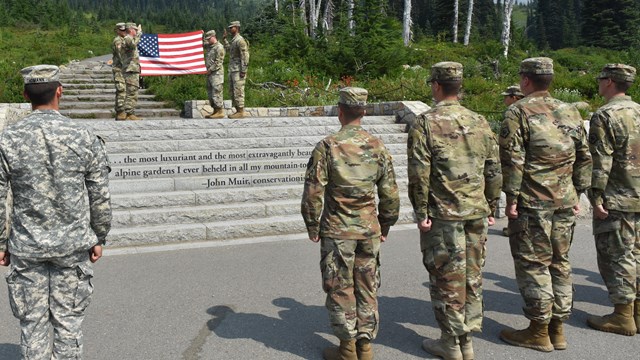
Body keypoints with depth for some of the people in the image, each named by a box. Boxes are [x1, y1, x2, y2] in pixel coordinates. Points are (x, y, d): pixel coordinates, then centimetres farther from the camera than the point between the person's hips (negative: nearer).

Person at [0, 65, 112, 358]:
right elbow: (101, 198, -3)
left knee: (33, 323, 12)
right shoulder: (84, 138, -7)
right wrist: (98, 239, 9)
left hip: (26, 249, 1)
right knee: (68, 322, 10)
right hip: (74, 246, 0)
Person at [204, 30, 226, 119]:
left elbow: (218, 62, -15)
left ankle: (220, 112, -8)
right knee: (210, 94, 9)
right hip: (210, 74, 9)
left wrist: (210, 70, -13)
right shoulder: (210, 47, 17)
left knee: (216, 93, -10)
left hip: (217, 74, -9)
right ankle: (215, 111, 14)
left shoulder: (219, 47, -9)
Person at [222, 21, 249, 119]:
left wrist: (243, 71, -22)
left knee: (238, 91, -9)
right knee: (232, 91, 11)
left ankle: (241, 112, -6)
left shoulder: (240, 40, -13)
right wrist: (224, 39, 32)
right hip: (232, 70, 10)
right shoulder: (233, 40, 17)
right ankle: (237, 111, 15)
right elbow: (229, 50, 38)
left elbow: (245, 56, -18)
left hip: (238, 70, -10)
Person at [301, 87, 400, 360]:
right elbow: (390, 193, 3)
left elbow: (313, 192, -10)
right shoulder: (378, 146, 0)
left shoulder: (327, 146, -11)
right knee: (367, 289, 13)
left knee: (341, 289, 8)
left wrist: (312, 227, 2)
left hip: (337, 231, -3)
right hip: (369, 230, 3)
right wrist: (385, 225, 16)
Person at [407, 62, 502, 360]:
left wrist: (421, 212, -7)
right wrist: (491, 209, 15)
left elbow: (419, 174, -13)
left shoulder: (425, 124, -8)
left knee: (447, 279, 5)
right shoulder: (480, 122, 7)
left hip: (443, 215, -5)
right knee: (473, 276, 12)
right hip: (476, 213, 5)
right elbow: (494, 171, 8)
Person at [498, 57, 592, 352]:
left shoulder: (519, 112, -8)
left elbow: (512, 159, -14)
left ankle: (539, 332, 8)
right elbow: (584, 157, 13)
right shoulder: (570, 112, 12)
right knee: (560, 263, 14)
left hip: (532, 201, -6)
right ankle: (558, 329, 22)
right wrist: (577, 194, 17)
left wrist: (511, 198, -10)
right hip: (564, 201, 7)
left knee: (533, 264, 1)